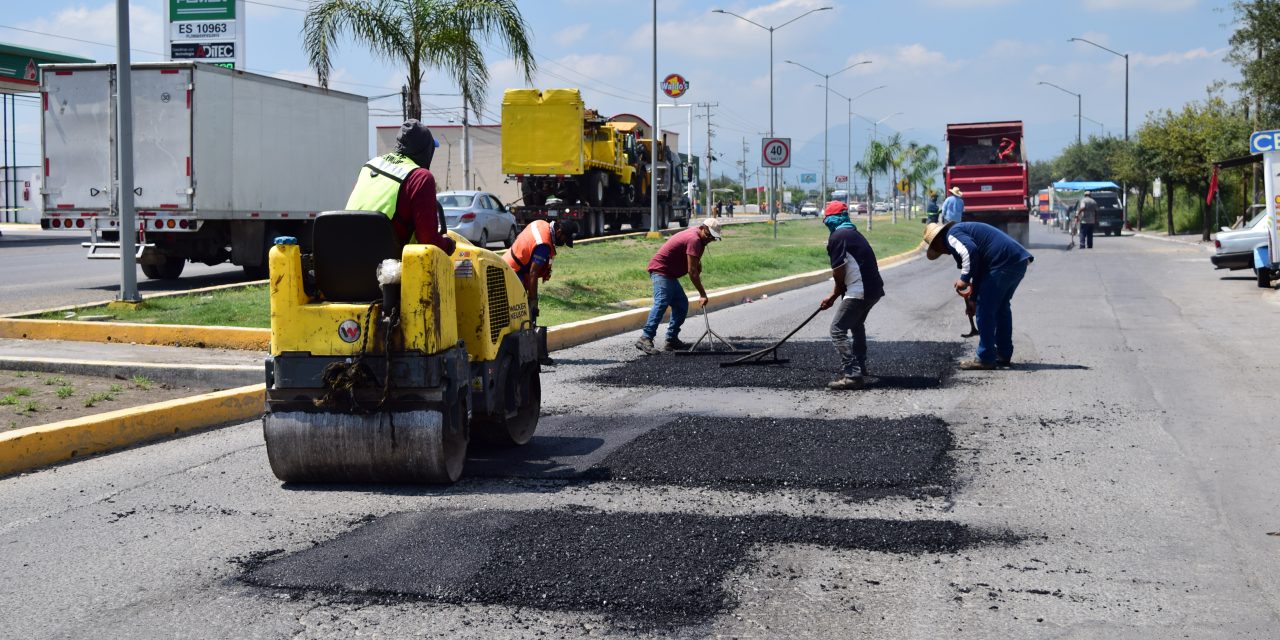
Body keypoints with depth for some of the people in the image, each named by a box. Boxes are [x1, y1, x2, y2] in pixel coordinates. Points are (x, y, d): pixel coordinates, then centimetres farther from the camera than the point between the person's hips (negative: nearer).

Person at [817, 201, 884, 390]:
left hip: (859, 291, -10)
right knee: (856, 325, 30)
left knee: (838, 330, -6)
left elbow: (838, 273, -8)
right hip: (874, 289, 10)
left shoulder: (837, 237, -9)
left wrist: (837, 293, 13)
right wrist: (833, 296, 29)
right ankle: (859, 370, 39)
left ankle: (852, 376, -13)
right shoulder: (854, 234, 20)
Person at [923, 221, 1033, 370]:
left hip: (1003, 264, -10)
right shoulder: (964, 229, 29)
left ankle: (986, 359, 5)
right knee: (1001, 307, 23)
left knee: (985, 310, 0)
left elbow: (970, 251, -22)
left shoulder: (952, 234, -1)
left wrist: (964, 279, -11)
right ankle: (1004, 355, 30)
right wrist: (973, 296, 37)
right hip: (1020, 261, 10)